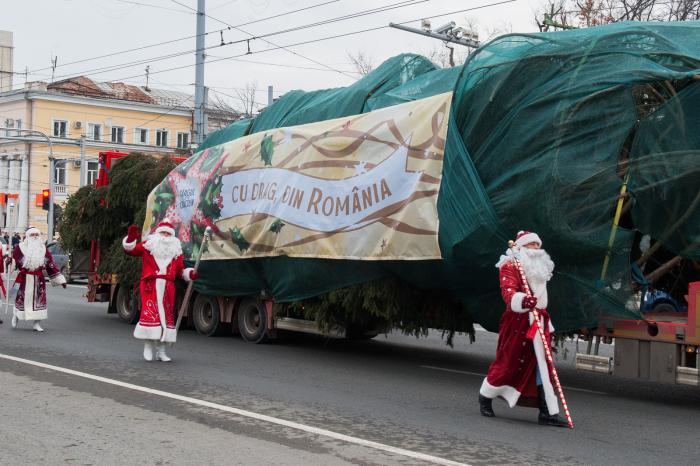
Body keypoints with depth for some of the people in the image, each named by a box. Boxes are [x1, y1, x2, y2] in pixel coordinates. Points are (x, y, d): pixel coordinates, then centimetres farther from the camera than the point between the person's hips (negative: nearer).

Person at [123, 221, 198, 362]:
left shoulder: (176, 251, 15)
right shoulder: (148, 245, 8)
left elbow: (180, 271, 16)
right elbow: (130, 249, -1)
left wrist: (190, 273, -3)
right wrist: (131, 238, -19)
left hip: (167, 288, 3)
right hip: (150, 286, -3)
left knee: (166, 316, 3)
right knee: (150, 313, -11)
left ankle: (161, 350, 11)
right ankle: (148, 347, 1)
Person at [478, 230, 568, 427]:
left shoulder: (540, 267, 21)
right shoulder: (510, 266, -6)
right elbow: (508, 292, -20)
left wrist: (546, 323, 27)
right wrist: (524, 300, -40)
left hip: (538, 322, 7)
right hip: (517, 322, -7)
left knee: (543, 366, 1)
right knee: (508, 363, -1)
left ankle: (548, 412, 0)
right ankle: (485, 397, 21)